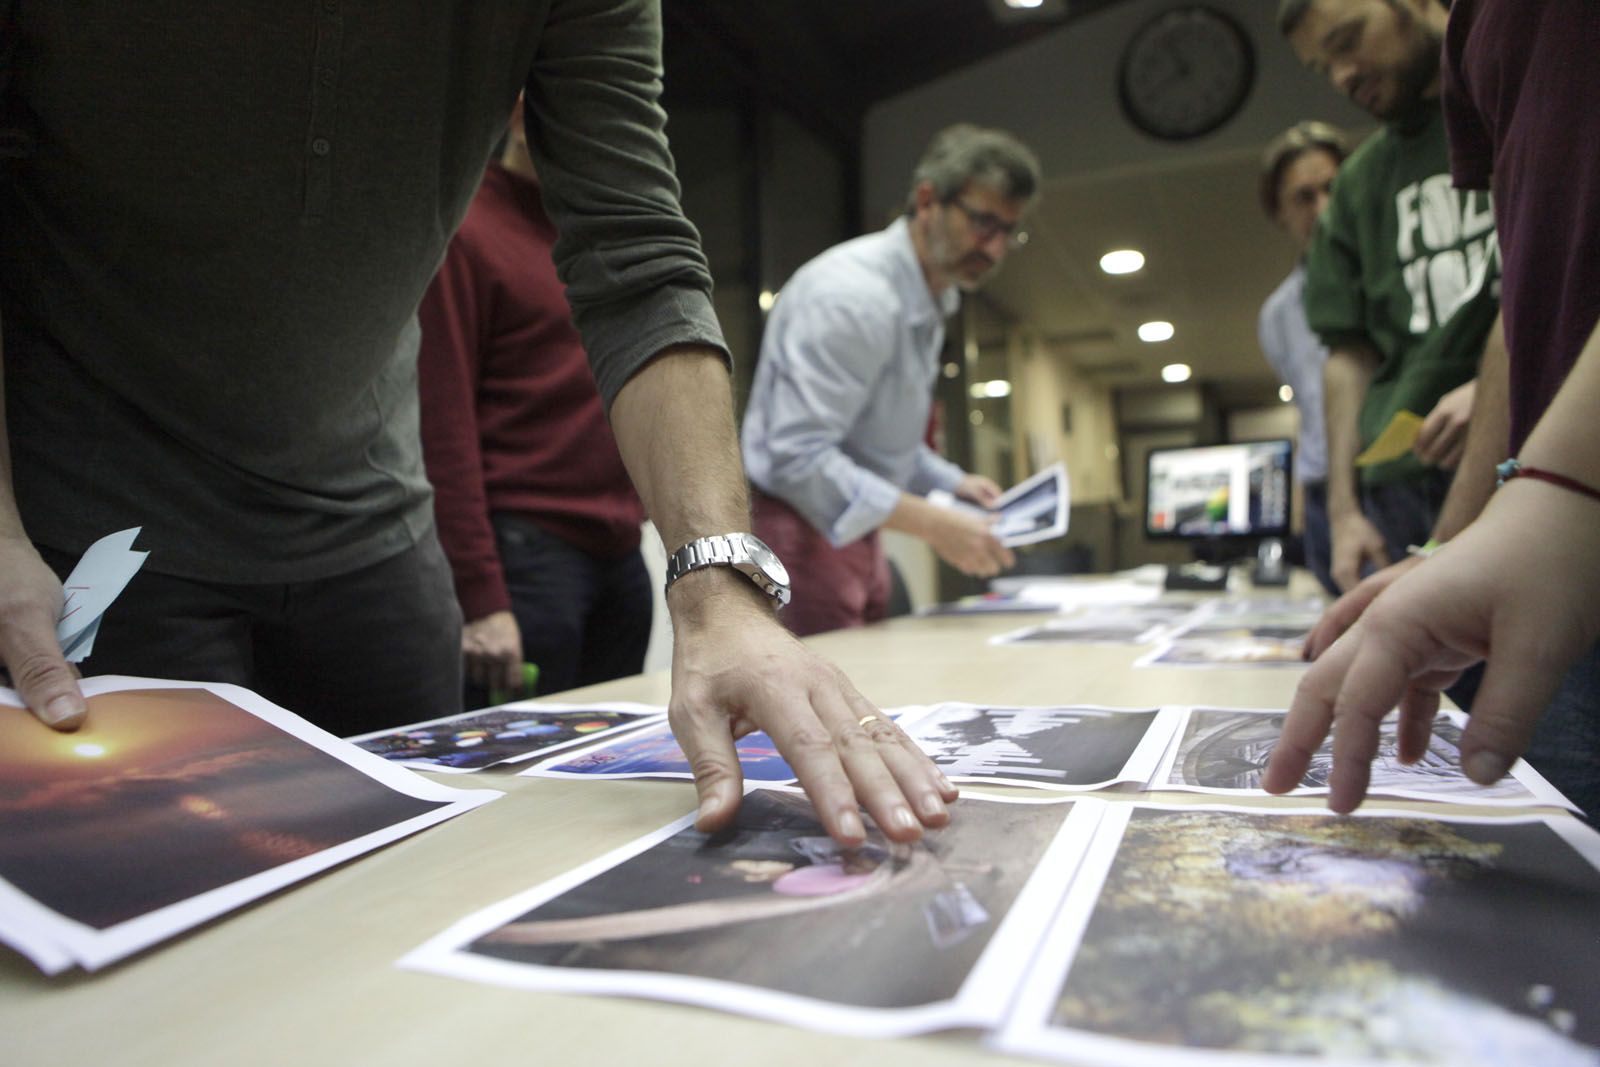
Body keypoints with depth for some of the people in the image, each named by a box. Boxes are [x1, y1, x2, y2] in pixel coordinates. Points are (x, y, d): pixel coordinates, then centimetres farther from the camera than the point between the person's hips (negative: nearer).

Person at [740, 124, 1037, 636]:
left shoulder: (927, 301, 10)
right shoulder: (852, 294, -21)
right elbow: (798, 456, -28)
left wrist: (952, 482, 8)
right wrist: (932, 523, -30)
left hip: (851, 536, 9)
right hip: (800, 536, -9)